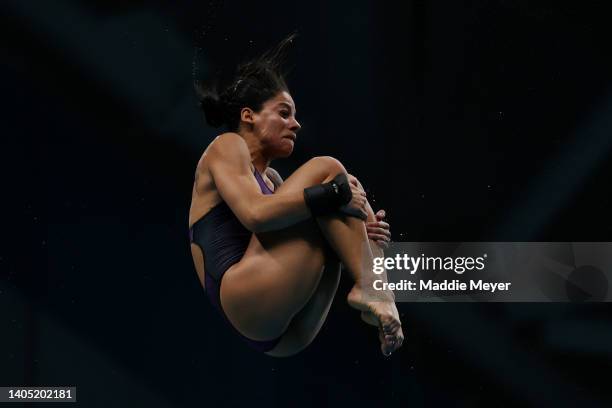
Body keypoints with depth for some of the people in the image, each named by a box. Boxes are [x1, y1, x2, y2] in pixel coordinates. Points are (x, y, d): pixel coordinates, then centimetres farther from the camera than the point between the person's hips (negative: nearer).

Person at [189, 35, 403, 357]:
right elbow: (255, 214, -14)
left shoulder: (271, 179, 30)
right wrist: (333, 194, -13)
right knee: (326, 170, -9)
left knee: (345, 189, 10)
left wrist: (362, 233, 0)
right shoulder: (227, 146, 6)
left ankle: (375, 286, -15)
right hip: (246, 298, -9)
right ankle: (369, 285, -23)